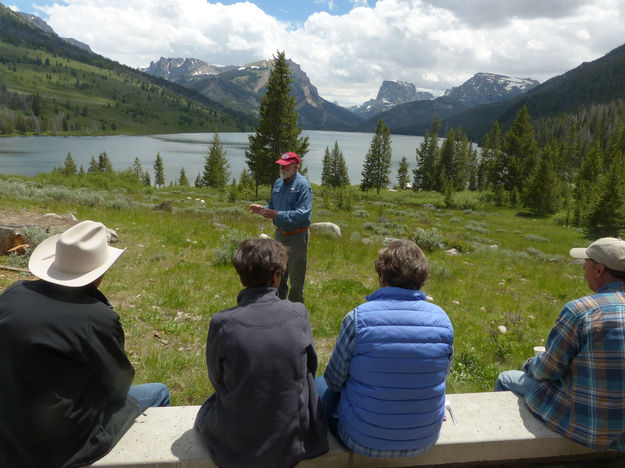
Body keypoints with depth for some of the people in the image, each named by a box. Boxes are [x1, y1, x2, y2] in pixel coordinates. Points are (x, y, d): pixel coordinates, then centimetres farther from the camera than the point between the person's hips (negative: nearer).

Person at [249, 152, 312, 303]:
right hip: (280, 234, 7)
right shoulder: (278, 183, 8)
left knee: (296, 278, 3)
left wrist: (278, 215, -29)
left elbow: (302, 213, -24)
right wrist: (262, 209, -4)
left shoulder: (303, 185, -15)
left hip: (297, 237, -7)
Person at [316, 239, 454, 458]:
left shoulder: (358, 318, -24)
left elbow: (335, 380, -10)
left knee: (320, 383, 24)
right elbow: (439, 377, 2)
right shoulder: (442, 319, -13)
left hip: (364, 441, -3)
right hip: (425, 440, 4)